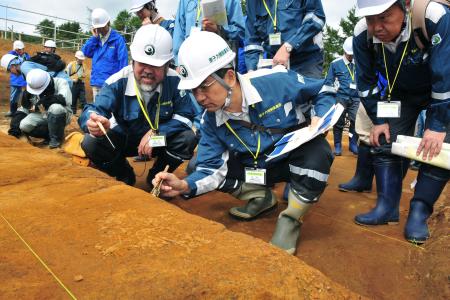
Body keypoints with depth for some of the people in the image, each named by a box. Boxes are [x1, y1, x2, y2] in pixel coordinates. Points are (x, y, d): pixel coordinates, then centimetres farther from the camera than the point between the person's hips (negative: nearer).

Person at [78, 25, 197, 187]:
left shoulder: (174, 81, -19)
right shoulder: (117, 82, -21)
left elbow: (185, 116, -17)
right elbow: (94, 110, -30)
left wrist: (156, 133, -31)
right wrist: (93, 122, -57)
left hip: (161, 139, 0)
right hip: (124, 139, 0)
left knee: (188, 138, -28)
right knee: (90, 143, -26)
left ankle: (156, 176, -1)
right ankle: (125, 176, 4)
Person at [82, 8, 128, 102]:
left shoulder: (118, 39, -5)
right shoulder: (96, 39, 14)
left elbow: (123, 62, -9)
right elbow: (85, 52, 6)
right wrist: (94, 37, -2)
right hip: (96, 83, 6)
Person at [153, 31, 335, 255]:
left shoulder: (276, 81, -25)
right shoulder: (211, 120, -14)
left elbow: (325, 91, -10)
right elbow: (211, 169, -13)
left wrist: (319, 120, -28)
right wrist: (185, 185, -32)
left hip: (297, 158, -4)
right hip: (258, 167, 4)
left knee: (317, 152, -39)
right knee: (197, 166, -9)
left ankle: (290, 221, -11)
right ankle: (262, 197, 13)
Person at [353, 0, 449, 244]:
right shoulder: (362, 34, -24)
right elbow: (365, 82, -10)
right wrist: (378, 120, -10)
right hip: (400, 92, 3)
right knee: (384, 141, -6)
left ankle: (419, 211, -5)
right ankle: (387, 207, 2)